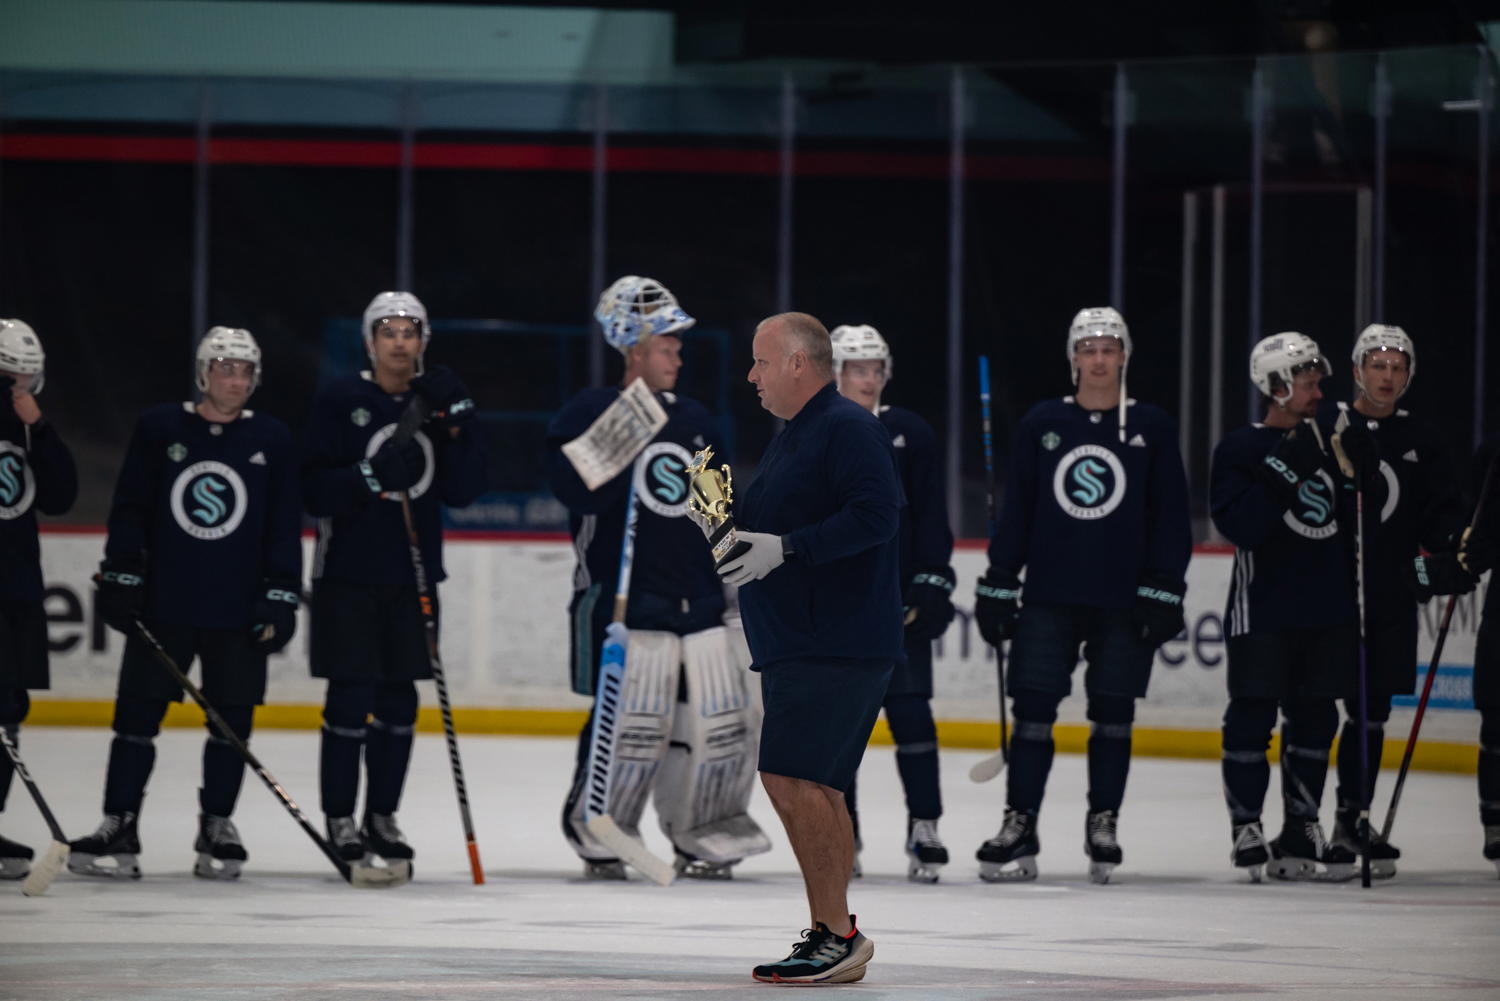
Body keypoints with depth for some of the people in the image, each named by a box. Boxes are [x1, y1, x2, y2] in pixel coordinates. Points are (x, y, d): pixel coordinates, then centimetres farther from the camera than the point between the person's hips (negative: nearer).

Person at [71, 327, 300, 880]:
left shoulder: (271, 440, 4)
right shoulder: (159, 429, 2)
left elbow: (285, 528, 5)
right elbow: (130, 509, 4)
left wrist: (281, 597, -1)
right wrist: (119, 576, -1)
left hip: (239, 612, 1)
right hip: (163, 601, -1)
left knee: (232, 720, 3)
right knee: (138, 712, 0)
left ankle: (216, 828, 15)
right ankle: (118, 826, 5)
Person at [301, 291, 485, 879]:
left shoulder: (437, 401, 8)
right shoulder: (341, 402, -4)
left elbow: (463, 492, 2)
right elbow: (314, 492, -10)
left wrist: (455, 428, -11)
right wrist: (372, 475, -25)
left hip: (414, 576, 4)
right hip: (348, 575, -4)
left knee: (399, 702, 8)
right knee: (350, 698, -5)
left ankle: (382, 817, 18)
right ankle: (340, 822, 2)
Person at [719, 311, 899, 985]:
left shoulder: (850, 430, -11)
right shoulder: (792, 438, 21)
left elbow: (874, 516, -24)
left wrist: (784, 547, -25)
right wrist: (726, 524, 10)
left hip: (839, 646, -11)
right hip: (793, 645, 11)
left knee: (793, 777, -16)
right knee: (811, 789, 11)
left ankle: (837, 934, -15)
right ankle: (829, 936, 16)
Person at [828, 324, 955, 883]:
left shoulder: (912, 435, 4)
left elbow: (931, 518, 2)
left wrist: (931, 585, -6)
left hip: (898, 600, -1)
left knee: (910, 709, -6)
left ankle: (924, 831, -4)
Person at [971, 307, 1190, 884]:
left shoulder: (1152, 429, 4)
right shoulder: (1042, 425, 7)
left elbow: (1171, 517, 3)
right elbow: (1015, 511, 8)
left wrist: (1163, 593, -5)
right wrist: (997, 587, 4)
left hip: (1124, 601, -1)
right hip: (1048, 597, 1)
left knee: (1113, 716, 4)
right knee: (1033, 711, -3)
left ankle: (1103, 826, 15)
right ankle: (1019, 827, 1)